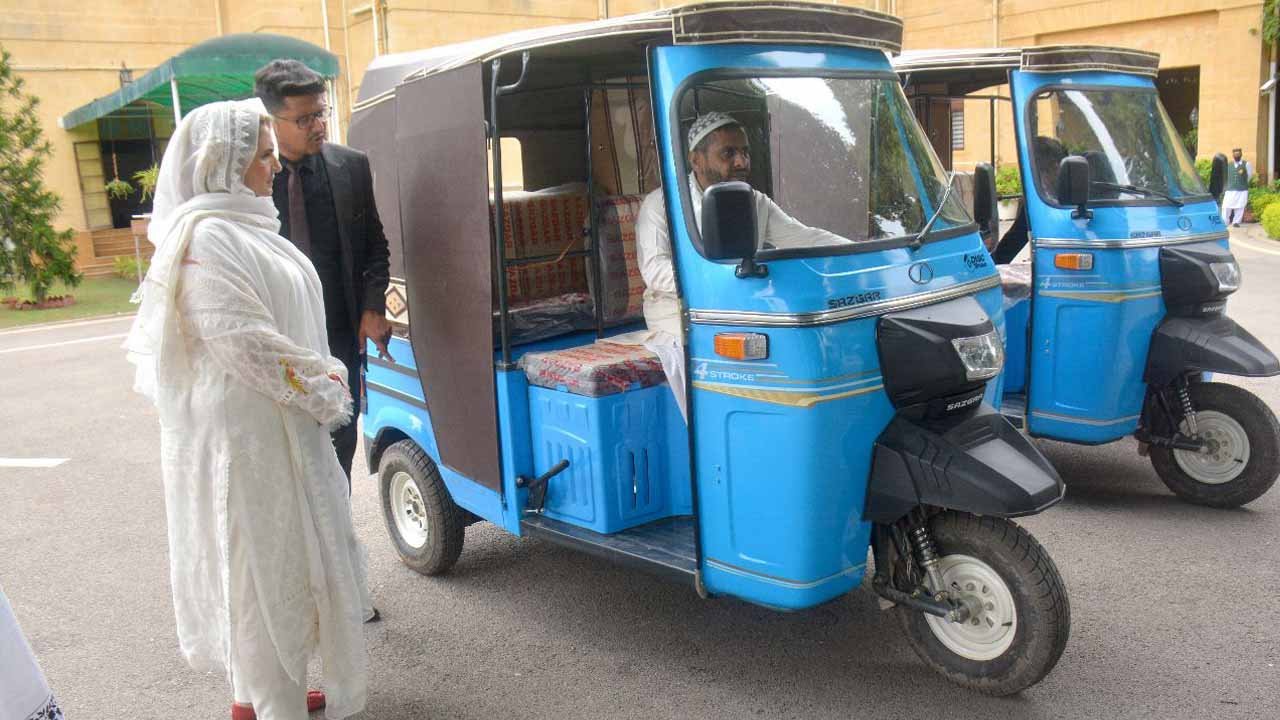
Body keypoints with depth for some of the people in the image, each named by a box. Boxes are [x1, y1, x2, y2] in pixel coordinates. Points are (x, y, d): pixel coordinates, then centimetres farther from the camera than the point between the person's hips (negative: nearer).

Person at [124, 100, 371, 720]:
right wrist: (323, 391, -12)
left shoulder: (248, 227, 12)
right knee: (261, 562, 1)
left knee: (286, 554, 17)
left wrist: (325, 378, 8)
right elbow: (246, 344, -22)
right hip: (243, 430, -10)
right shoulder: (205, 239, -18)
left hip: (283, 423, 10)